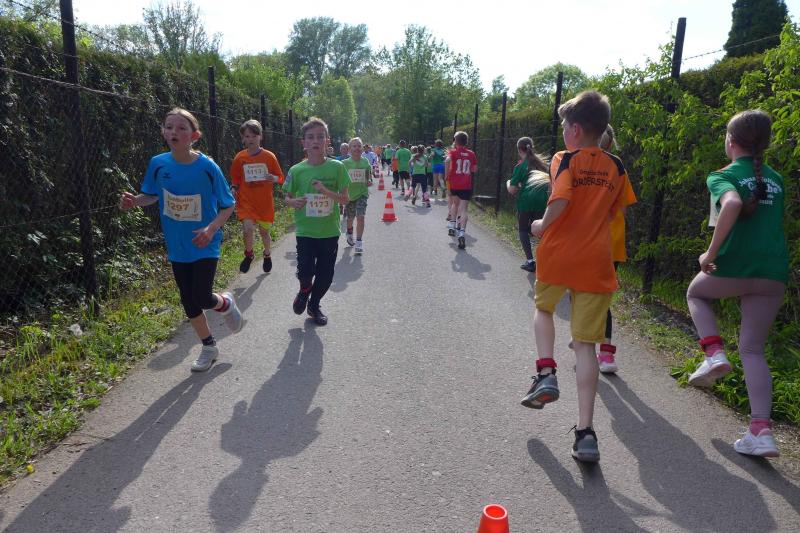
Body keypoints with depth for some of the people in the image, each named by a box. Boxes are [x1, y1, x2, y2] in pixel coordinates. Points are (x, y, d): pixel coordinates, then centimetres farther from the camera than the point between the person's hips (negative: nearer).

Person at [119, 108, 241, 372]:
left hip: (205, 244, -4)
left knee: (201, 298, -11)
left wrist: (211, 229, -24)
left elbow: (228, 206, -8)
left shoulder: (207, 167, -15)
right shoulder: (158, 164, -6)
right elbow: (152, 196, 11)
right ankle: (209, 347, 32)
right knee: (188, 301, 11)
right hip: (177, 246, 4)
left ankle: (226, 303, 26)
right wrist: (135, 201, -11)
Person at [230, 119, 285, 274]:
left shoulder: (269, 156, -5)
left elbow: (280, 178, 2)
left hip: (265, 202, 0)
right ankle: (249, 254, 12)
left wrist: (273, 178, -20)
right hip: (246, 201, 0)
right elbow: (235, 179, 12)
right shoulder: (240, 158, -2)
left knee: (264, 231, 13)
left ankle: (267, 255, 41)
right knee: (247, 229, -17)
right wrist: (234, 189, -7)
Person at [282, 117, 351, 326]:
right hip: (305, 231, 0)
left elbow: (345, 199, -4)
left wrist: (326, 191, -21)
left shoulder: (336, 167, -6)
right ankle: (304, 291, 29)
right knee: (305, 272, -8)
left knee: (326, 275, 9)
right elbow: (287, 198, 7)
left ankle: (314, 305, 36)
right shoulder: (296, 171, -4)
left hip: (330, 231, 1)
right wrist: (294, 202, -16)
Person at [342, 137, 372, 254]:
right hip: (349, 194, 0)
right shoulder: (345, 163, -8)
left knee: (360, 217, -12)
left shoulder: (365, 162, -3)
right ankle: (349, 234, 44)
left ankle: (359, 243, -6)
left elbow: (369, 176, 11)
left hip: (362, 193, 0)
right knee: (350, 218, 13)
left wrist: (369, 181, -8)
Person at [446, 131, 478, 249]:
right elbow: (475, 169, 12)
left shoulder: (453, 152, -1)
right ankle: (462, 232, -24)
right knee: (463, 210, -6)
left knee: (455, 203, 28)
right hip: (467, 186, 0)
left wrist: (447, 174, -11)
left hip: (454, 184, 0)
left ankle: (452, 225, 26)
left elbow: (447, 161, -22)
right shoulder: (471, 154, 7)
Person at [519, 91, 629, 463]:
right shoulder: (615, 167, 10)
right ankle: (585, 432, 1)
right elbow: (614, 210, 15)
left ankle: (546, 372, 9)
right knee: (586, 344, 5)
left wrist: (543, 225, -6)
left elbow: (561, 199, -22)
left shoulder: (565, 159, -5)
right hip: (596, 263, 3)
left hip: (557, 255, -3)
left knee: (543, 307, 28)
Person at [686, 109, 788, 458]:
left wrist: (711, 252, -19)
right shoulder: (776, 181, 17)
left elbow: (732, 204, -24)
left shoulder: (723, 176, -1)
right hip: (773, 275, 5)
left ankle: (714, 353, 9)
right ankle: (761, 432, 0)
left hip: (732, 268, -4)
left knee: (696, 294, 30)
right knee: (752, 350, 10)